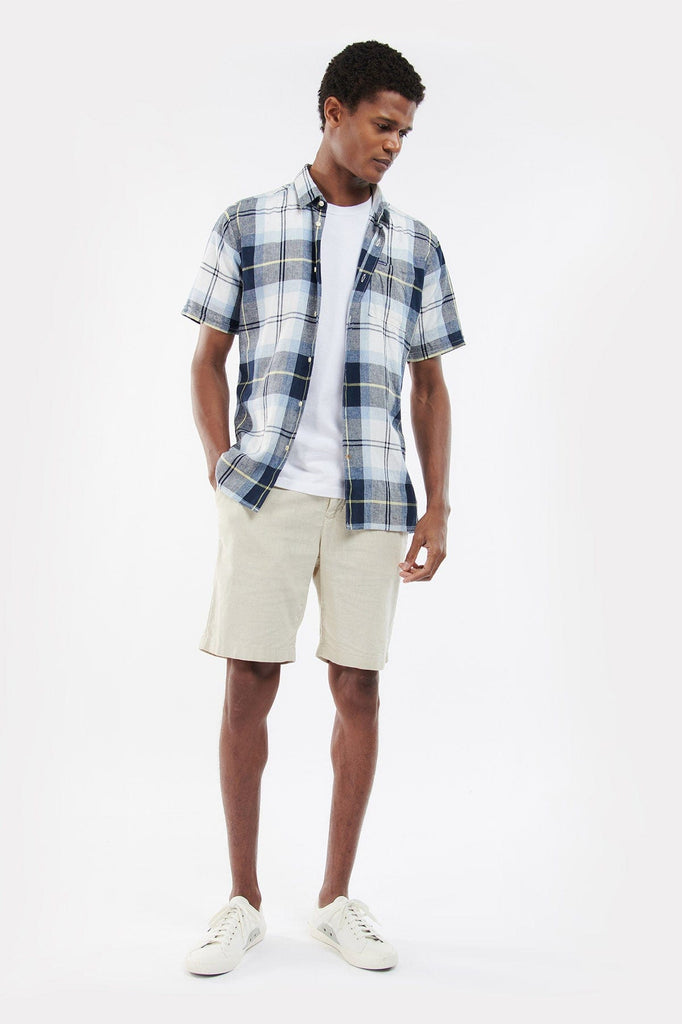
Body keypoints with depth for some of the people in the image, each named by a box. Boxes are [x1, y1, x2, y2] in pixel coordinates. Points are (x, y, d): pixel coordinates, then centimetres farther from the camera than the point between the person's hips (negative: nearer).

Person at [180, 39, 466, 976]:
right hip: (267, 493, -1)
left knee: (359, 689, 4)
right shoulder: (246, 226, 9)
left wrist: (438, 507, 5)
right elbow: (210, 356, 10)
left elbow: (430, 384, 12)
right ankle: (244, 900, 19)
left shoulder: (416, 247, 13)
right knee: (248, 686, 1)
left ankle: (337, 899, 22)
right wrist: (220, 466, -2)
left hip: (371, 501, 2)